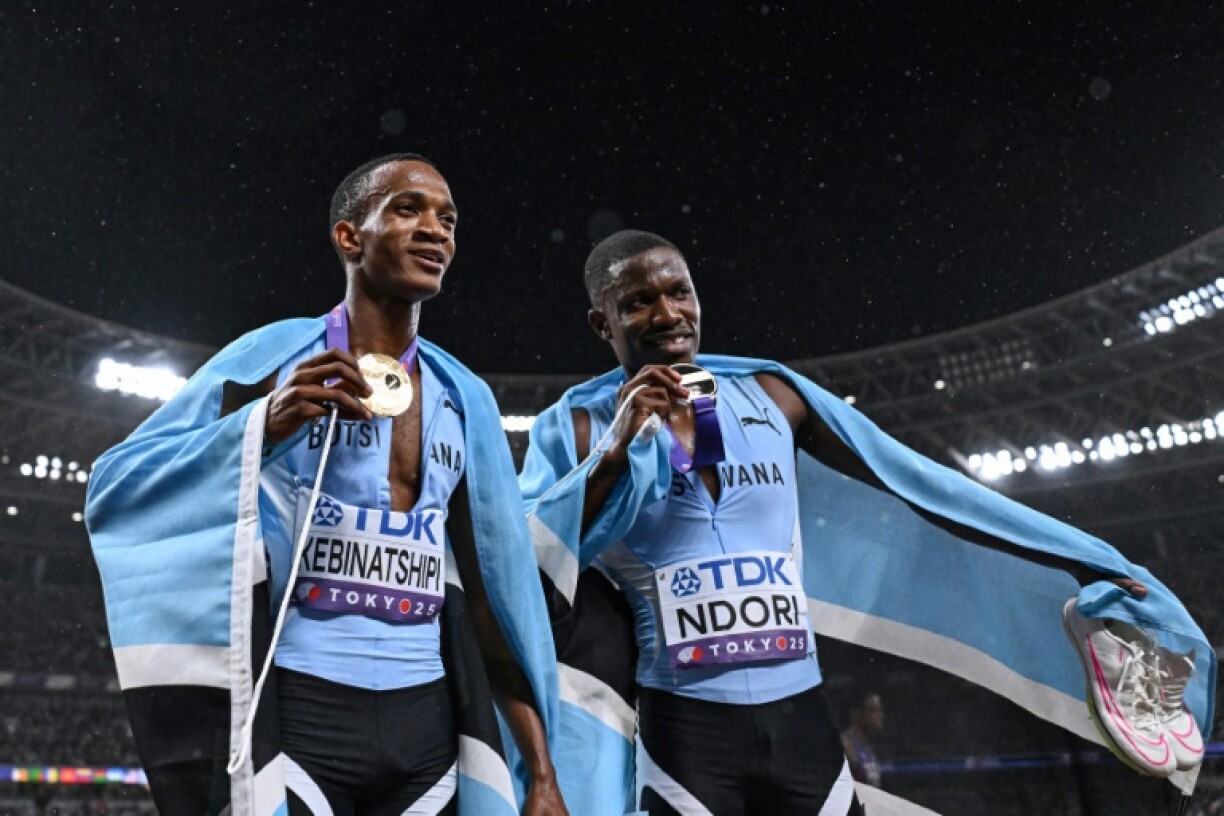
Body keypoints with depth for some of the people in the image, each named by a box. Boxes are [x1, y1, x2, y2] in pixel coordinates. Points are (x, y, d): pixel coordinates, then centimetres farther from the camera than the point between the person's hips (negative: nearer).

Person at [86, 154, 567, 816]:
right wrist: (262, 425, -20)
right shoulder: (273, 356, -2)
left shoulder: (465, 397, 6)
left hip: (427, 720, 4)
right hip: (294, 710, -3)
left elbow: (492, 587, 6)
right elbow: (113, 490, -4)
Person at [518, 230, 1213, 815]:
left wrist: (1087, 562, 9)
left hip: (801, 719, 3)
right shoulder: (574, 429, 0)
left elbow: (918, 486, 7)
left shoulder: (769, 393, 5)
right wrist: (615, 453, -18)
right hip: (681, 730, -2)